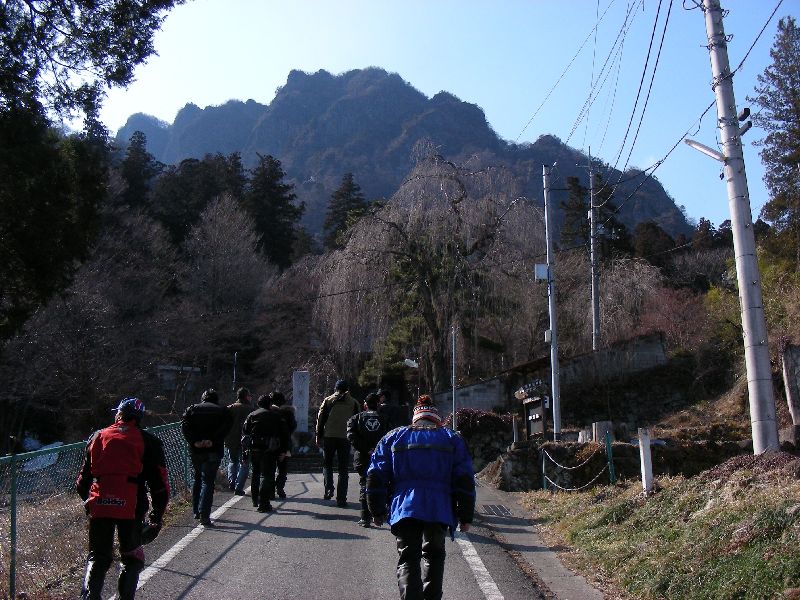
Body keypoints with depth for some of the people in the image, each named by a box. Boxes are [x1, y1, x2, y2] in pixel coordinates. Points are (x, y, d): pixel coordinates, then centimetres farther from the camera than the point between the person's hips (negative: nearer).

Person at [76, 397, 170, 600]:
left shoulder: (98, 437, 14)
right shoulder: (149, 442, 6)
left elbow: (83, 477, 18)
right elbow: (159, 484, 4)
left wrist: (87, 500, 33)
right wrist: (156, 518, 11)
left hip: (98, 506, 2)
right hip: (131, 508, -2)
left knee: (97, 557, 17)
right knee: (132, 559, 15)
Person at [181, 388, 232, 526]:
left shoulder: (192, 409, 9)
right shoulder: (222, 411, 4)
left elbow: (184, 426, -6)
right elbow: (225, 427, -12)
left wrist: (194, 441, -12)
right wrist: (212, 440, -16)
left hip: (196, 450, 3)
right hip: (213, 451, -2)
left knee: (197, 479, 21)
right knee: (208, 481, -2)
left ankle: (196, 511, 26)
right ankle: (204, 515, -12)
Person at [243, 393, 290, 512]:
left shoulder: (252, 415, 8)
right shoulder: (276, 416, 4)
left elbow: (245, 430, 0)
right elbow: (285, 433, 2)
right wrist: (284, 450, 6)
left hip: (254, 449, 3)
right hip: (269, 450, -3)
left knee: (256, 474, 19)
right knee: (266, 475, -2)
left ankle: (255, 500, 28)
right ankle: (263, 504, -9)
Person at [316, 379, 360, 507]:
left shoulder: (328, 401, 5)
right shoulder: (353, 403, 7)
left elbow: (320, 419, 4)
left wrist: (319, 437, 10)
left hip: (329, 437, 0)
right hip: (345, 438, 0)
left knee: (327, 464, 18)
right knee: (343, 469, 6)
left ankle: (328, 488, -3)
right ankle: (341, 498, 4)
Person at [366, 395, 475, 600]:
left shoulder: (393, 437, 14)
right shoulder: (452, 439, 13)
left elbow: (376, 476, 8)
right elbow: (464, 480, 6)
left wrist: (377, 511, 13)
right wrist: (465, 516, 10)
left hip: (405, 508, 0)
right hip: (439, 510, 1)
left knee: (407, 558, 4)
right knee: (434, 555, 20)